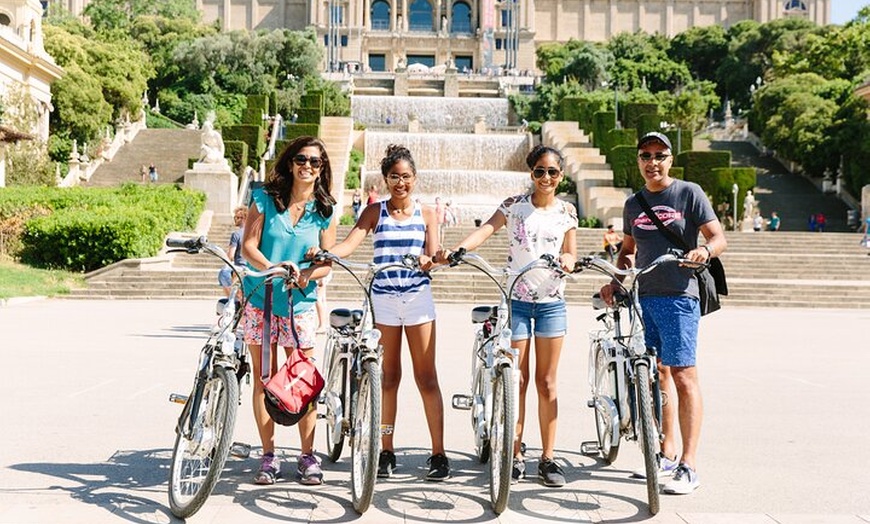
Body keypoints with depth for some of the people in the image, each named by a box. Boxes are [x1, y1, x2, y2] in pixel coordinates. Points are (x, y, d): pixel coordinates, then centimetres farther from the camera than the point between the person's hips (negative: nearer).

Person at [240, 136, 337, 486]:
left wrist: (306, 274, -19)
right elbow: (248, 246, -4)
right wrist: (271, 268, -23)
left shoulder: (325, 210, 3)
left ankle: (308, 456, 13)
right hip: (260, 300, 0)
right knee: (263, 378, 5)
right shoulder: (265, 198, 1)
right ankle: (269, 455, 16)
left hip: (300, 303, 0)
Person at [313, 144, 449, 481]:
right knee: (388, 377, 7)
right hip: (383, 299, 1)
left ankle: (439, 453, 6)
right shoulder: (375, 211, 5)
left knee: (426, 377, 0)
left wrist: (427, 260, -26)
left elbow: (433, 255, -2)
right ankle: (386, 451, 16)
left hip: (418, 298, 0)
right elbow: (350, 242, -9)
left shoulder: (426, 214, 7)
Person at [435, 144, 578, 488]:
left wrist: (568, 260, -19)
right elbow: (485, 230, -16)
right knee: (517, 380, 1)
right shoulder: (514, 205, -1)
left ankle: (548, 457, 11)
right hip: (517, 300, -1)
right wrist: (456, 250, -35)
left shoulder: (567, 211, 6)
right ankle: (516, 455, 11)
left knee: (547, 382, 4)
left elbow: (571, 254, 6)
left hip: (552, 302, 2)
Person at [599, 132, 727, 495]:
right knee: (658, 373, 11)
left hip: (678, 296, -6)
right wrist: (615, 281, 9)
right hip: (643, 297, 6)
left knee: (683, 376, -9)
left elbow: (718, 237, -4)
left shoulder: (689, 193, 0)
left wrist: (705, 250, -26)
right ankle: (667, 454, 21)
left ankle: (689, 466, -5)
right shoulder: (633, 203, 15)